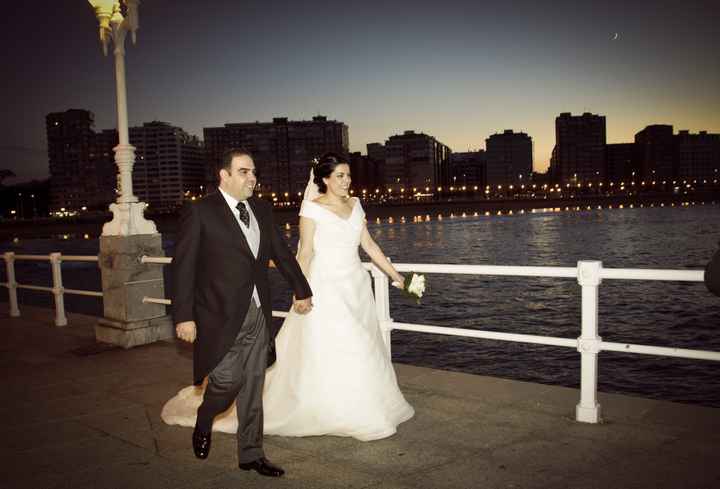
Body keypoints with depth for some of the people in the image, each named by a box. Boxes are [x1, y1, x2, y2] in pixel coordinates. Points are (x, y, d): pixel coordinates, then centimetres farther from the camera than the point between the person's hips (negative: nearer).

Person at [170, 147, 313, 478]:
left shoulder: (261, 209, 9)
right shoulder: (199, 213, -8)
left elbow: (281, 252, 18)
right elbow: (183, 266, -10)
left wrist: (301, 290, 23)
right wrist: (184, 316, -14)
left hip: (258, 314, 6)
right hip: (221, 315, -5)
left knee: (253, 387, 10)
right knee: (227, 379, -8)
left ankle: (251, 454, 24)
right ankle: (203, 424, 26)